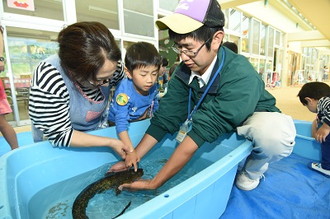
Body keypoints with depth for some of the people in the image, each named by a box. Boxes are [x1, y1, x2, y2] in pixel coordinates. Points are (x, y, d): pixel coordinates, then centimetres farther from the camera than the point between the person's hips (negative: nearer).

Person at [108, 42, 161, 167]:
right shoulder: (124, 92, -40)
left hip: (140, 118, 6)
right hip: (116, 122, -5)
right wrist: (130, 151, -43)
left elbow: (154, 105, 2)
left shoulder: (153, 86, -21)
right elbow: (121, 123, -40)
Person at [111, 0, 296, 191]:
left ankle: (252, 171, -1)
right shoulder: (184, 71, -17)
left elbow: (204, 130, -39)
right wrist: (132, 159, -18)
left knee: (276, 133, -37)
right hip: (216, 122, 6)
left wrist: (154, 184, -35)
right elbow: (165, 117, -16)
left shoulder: (240, 76, -34)